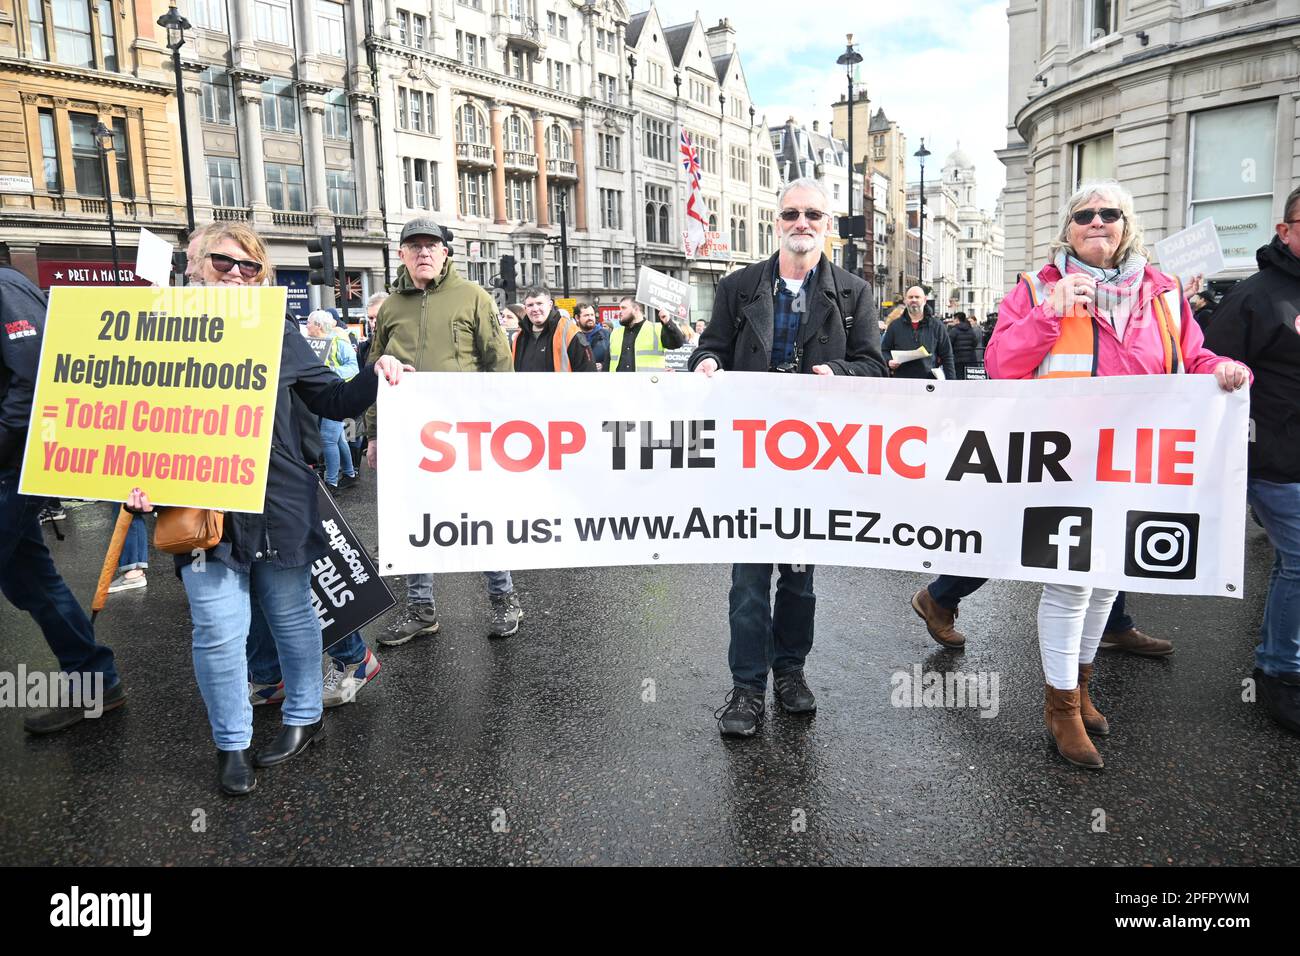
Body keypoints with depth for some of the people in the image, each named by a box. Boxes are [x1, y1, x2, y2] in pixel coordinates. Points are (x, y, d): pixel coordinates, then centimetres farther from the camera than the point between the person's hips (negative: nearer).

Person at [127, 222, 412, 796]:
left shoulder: (280, 335, 5)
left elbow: (333, 401, 8)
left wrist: (376, 376, -9)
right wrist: (143, 483, -10)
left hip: (280, 503, 1)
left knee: (292, 616, 14)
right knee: (219, 631, 1)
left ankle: (303, 716, 35)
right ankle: (231, 745, 20)